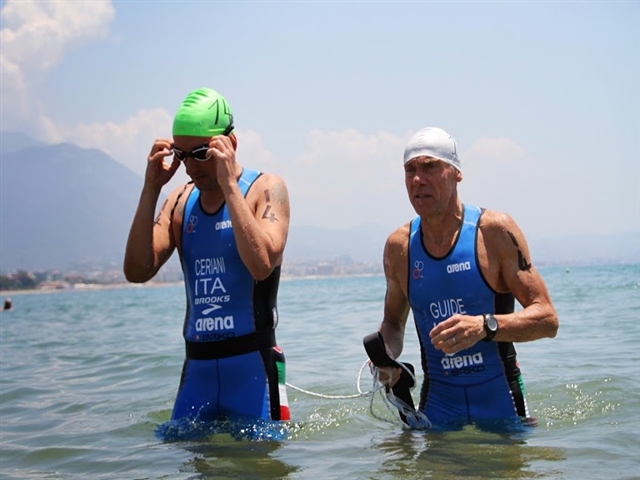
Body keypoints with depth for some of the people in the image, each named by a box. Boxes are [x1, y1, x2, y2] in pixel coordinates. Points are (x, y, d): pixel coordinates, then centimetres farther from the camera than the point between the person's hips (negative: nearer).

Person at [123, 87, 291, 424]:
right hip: (196, 368, 5)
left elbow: (262, 265, -23)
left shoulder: (266, 188, -4)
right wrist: (151, 189, -6)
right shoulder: (180, 201, 9)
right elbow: (137, 272, -3)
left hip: (252, 364, -4)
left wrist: (229, 184, -20)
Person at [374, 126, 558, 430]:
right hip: (437, 409, 3)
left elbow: (547, 318, -12)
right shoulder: (398, 246, 1)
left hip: (500, 404, -2)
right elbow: (393, 321, 16)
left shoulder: (495, 230, -10)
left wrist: (485, 326, -29)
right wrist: (386, 355, -6)